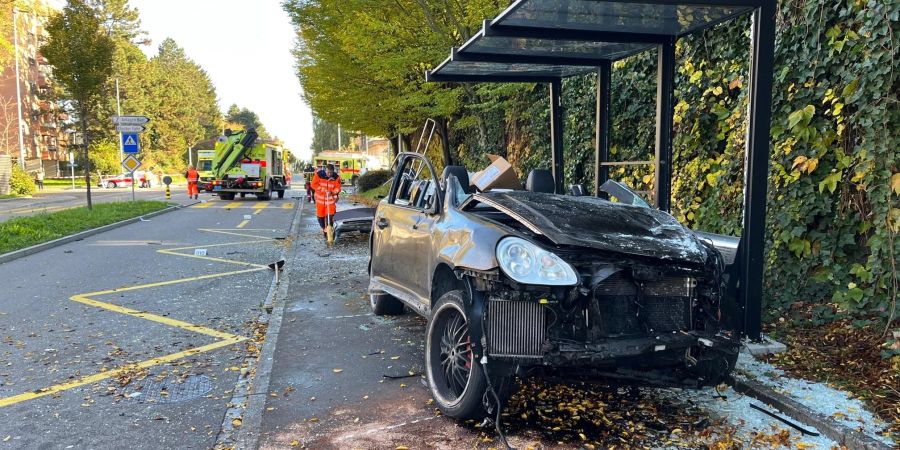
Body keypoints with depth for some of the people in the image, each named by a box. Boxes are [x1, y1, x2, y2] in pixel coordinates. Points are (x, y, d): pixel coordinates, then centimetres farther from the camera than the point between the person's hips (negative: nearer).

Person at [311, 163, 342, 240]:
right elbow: (314, 185, -13)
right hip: (320, 199, 1)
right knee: (320, 215, 11)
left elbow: (338, 188, -9)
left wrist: (331, 192, -29)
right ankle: (323, 228, 36)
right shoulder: (318, 175, -14)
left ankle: (328, 231, -3)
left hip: (331, 199, -1)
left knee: (330, 216, -11)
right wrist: (324, 190, -24)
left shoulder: (336, 177, -11)